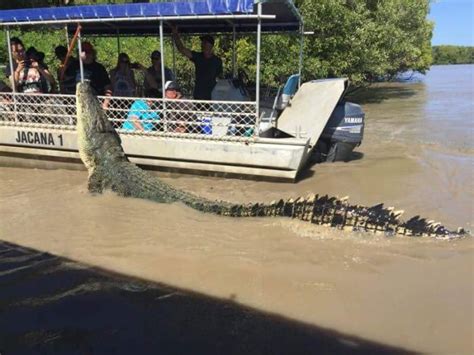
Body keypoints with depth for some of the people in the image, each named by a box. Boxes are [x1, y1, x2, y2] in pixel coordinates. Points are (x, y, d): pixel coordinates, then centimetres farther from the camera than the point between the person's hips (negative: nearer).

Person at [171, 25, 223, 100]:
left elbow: (220, 76, 8)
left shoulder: (217, 61, 1)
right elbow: (182, 49, -5)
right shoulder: (197, 57, 3)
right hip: (198, 95, 2)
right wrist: (175, 34, -14)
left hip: (212, 96, -2)